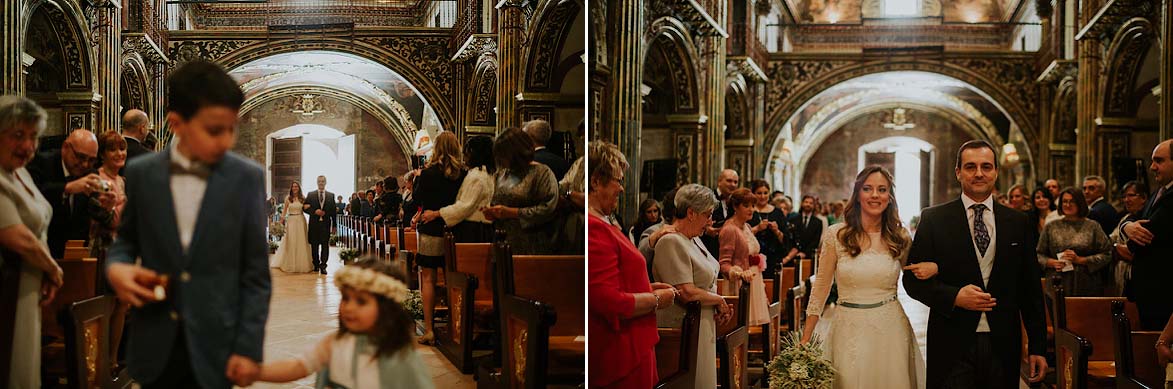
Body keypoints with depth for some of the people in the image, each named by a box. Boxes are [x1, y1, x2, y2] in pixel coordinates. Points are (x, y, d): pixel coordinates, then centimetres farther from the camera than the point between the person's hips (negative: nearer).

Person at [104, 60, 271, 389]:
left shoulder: (247, 178, -5)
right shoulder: (141, 174, 1)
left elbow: (256, 273, -3)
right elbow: (127, 239, 15)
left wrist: (249, 347, -6)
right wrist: (116, 267, -8)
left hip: (213, 347, -2)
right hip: (156, 345, 2)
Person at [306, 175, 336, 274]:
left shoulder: (331, 195, 10)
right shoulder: (311, 195, 9)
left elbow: (333, 211, 9)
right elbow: (304, 208, 3)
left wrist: (334, 225, 5)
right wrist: (314, 211, -13)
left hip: (326, 223, -1)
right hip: (314, 223, 1)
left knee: (325, 245, -8)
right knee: (314, 245, 6)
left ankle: (323, 266, -9)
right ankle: (316, 264, 18)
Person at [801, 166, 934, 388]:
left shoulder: (900, 238, 1)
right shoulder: (835, 235, -4)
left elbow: (916, 277, 16)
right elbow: (820, 288, 1)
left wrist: (934, 268, -9)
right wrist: (805, 341, 0)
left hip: (890, 329, 1)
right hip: (849, 330, -1)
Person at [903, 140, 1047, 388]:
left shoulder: (1018, 223, 8)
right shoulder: (933, 219, 1)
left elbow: (1031, 290, 9)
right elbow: (913, 279, -1)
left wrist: (1037, 347, 6)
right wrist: (954, 296, -16)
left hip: (1003, 346, 2)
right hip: (952, 347, -2)